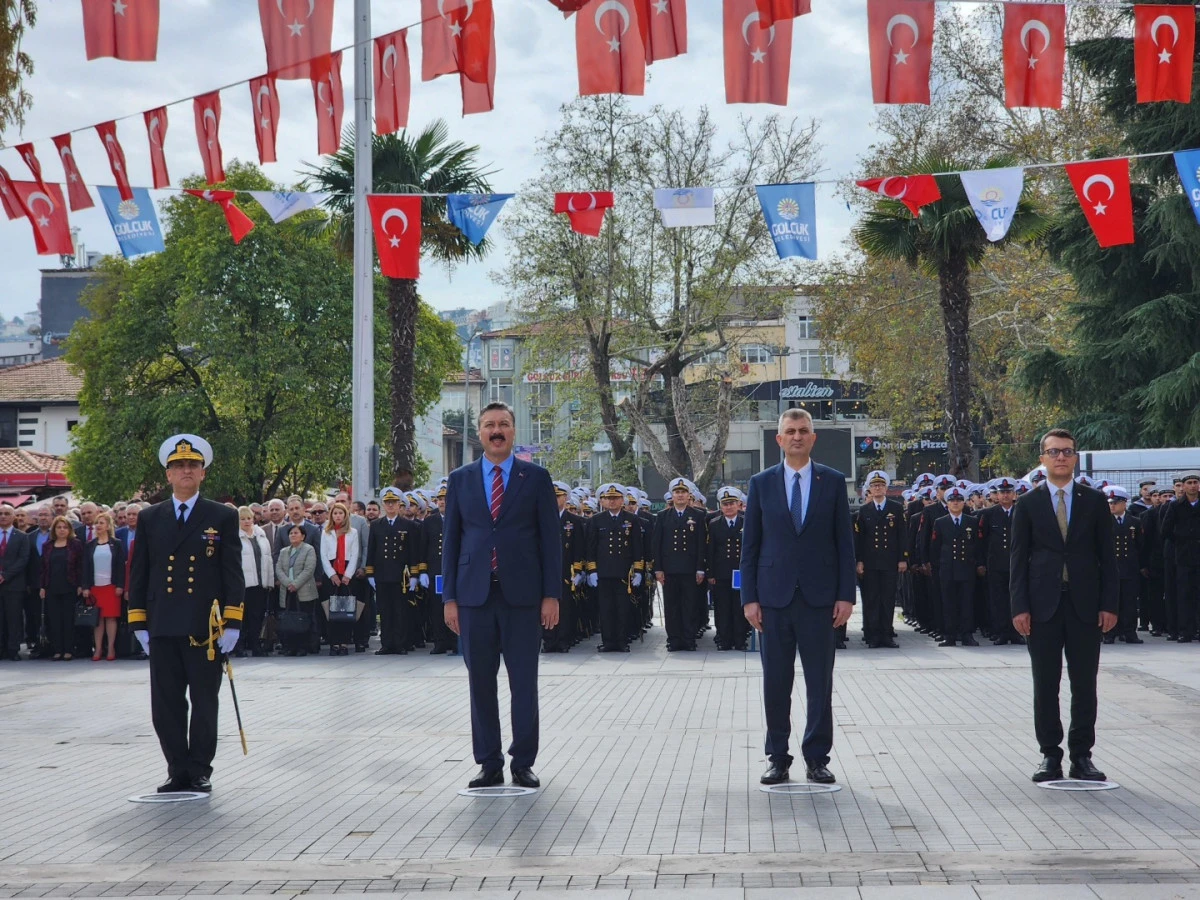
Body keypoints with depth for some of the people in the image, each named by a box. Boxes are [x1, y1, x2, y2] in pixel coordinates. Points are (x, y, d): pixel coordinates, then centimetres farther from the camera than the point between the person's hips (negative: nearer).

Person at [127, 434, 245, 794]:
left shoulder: (223, 518, 4)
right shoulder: (149, 518, 10)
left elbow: (233, 574, 1)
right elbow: (138, 574, 10)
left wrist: (231, 623, -7)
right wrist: (139, 624, 4)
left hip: (205, 628, -2)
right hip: (163, 629, 2)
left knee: (204, 705, 5)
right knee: (166, 707, 4)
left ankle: (200, 772, 14)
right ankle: (178, 771, 13)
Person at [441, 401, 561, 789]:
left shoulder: (536, 477, 4)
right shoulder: (460, 479, 9)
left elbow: (550, 538, 3)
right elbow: (451, 539, 9)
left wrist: (551, 595, -4)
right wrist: (449, 597, 3)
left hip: (521, 593, -2)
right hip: (474, 594, 2)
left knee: (524, 682, 1)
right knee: (481, 682, 4)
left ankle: (523, 763, 9)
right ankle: (489, 764, 12)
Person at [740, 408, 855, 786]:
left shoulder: (833, 482, 4)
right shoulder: (761, 483, 5)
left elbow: (844, 542, 4)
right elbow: (750, 545, 5)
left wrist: (846, 595, -3)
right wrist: (749, 597, -1)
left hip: (819, 597, 0)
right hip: (774, 597, 0)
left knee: (820, 683, 3)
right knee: (776, 683, 4)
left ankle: (817, 758, 11)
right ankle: (778, 758, 13)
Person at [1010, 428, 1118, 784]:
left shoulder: (1095, 502, 6)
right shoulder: (1028, 504, 4)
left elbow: (1107, 556, 6)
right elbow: (1018, 559, 2)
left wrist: (1109, 604, -2)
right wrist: (1019, 607, -6)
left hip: (1085, 605, 1)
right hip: (1043, 606, -1)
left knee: (1084, 684, 3)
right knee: (1045, 685, 3)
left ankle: (1081, 756, 11)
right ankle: (1050, 755, 11)